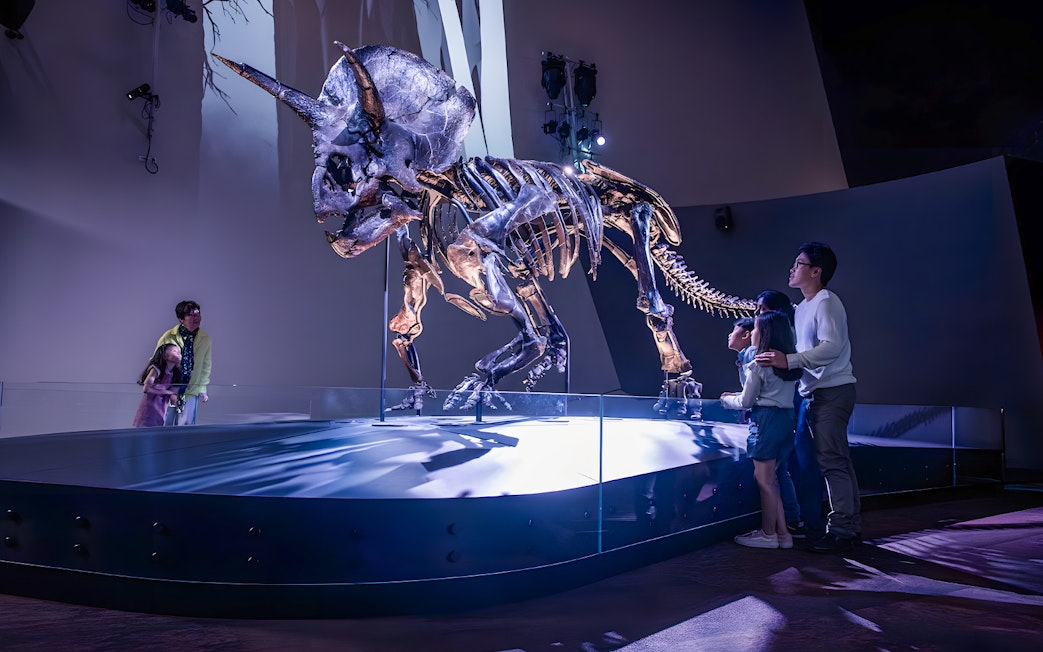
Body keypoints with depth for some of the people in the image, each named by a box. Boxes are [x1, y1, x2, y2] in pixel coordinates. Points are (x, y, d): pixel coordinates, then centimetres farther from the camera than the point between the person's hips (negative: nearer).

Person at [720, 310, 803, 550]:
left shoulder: (758, 365, -12)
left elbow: (746, 401, -6)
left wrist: (727, 399, 13)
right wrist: (739, 395, 26)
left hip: (766, 419, -8)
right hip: (786, 419, 8)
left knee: (764, 479, 1)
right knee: (770, 478, 15)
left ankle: (768, 534, 9)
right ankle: (782, 532, 17)